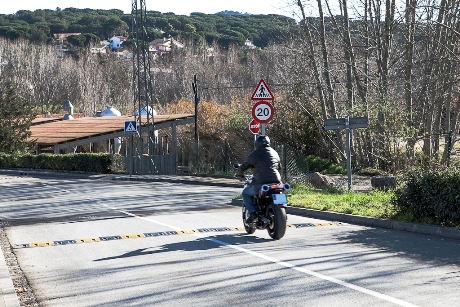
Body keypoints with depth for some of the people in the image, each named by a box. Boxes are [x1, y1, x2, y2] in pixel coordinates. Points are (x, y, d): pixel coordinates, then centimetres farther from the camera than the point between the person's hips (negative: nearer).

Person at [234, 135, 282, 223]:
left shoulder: (254, 154, 1)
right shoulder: (274, 153, 17)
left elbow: (242, 168, 5)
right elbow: (279, 167, 29)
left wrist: (237, 174, 26)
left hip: (260, 184, -5)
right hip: (276, 182, 5)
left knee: (245, 193, 18)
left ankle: (252, 212, -1)